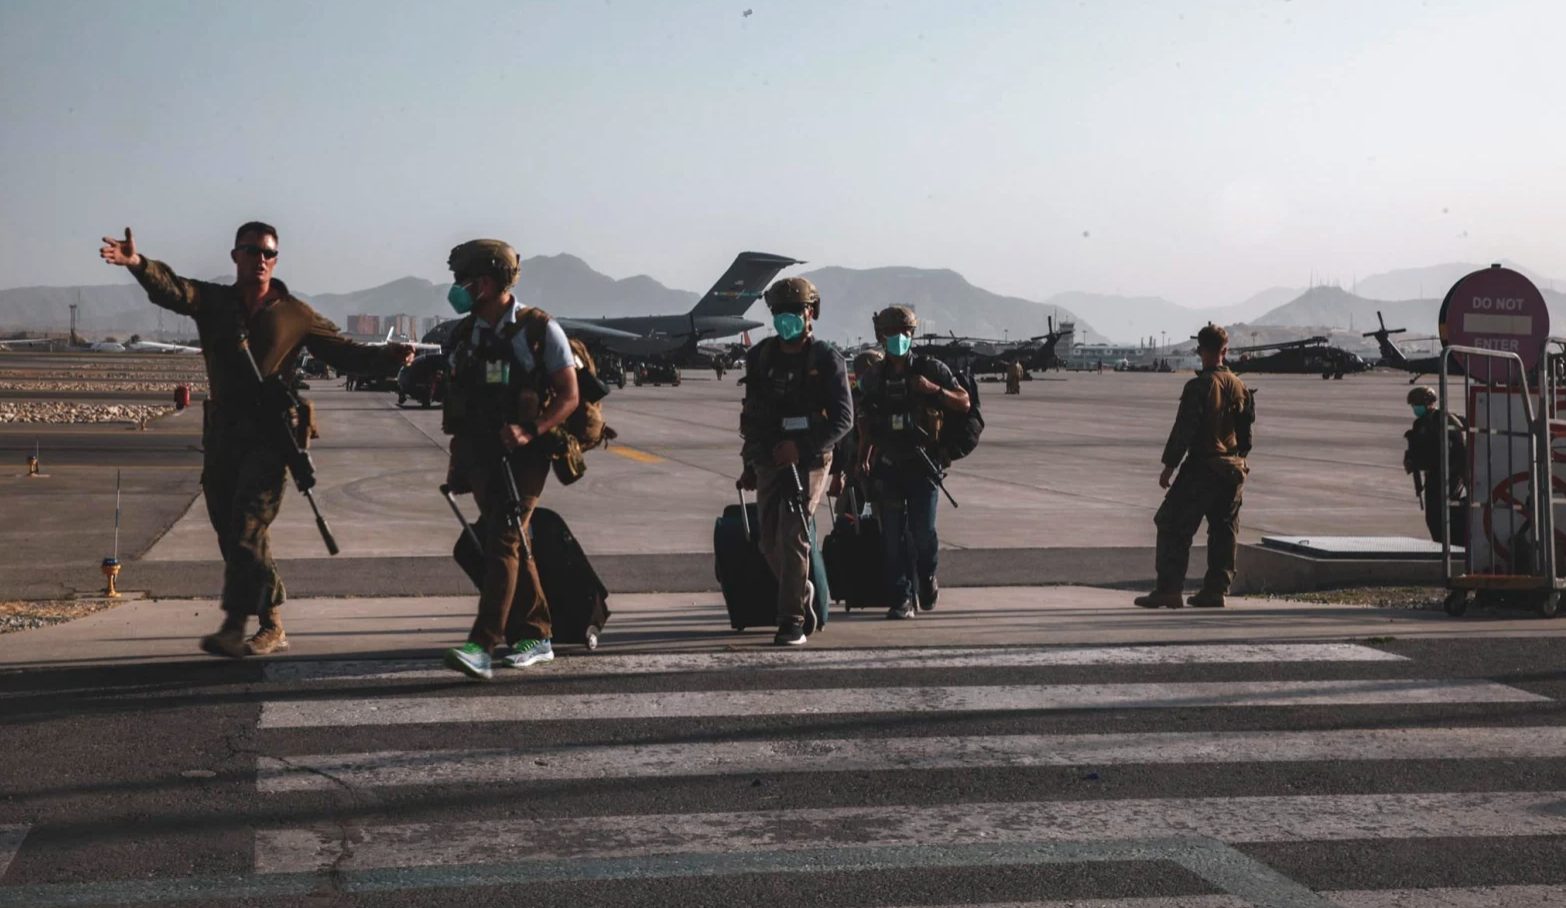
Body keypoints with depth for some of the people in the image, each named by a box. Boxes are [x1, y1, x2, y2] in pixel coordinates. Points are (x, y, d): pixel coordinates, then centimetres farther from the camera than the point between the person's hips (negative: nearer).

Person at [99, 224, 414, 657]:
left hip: (269, 436, -4)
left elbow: (343, 352, 7)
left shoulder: (295, 313, 5)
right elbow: (171, 289, -11)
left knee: (245, 533, -13)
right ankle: (271, 626, 18)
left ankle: (235, 625, -8)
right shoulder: (213, 301, 8)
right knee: (233, 536, 8)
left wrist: (387, 357, -12)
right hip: (222, 434, 4)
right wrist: (136, 263, -32)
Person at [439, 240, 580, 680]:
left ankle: (483, 646, -23)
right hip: (481, 453, 6)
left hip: (524, 453, -6)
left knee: (503, 540, -15)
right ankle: (535, 636, 22)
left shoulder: (540, 329, -6)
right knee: (512, 543, 11)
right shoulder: (464, 333, 11)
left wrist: (529, 431, -20)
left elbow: (569, 396, -6)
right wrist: (456, 462, 16)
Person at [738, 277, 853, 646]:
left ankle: (792, 620, -10)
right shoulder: (760, 357, 9)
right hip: (768, 460, 5)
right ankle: (802, 593, 32)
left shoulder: (826, 360, -6)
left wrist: (801, 447, -20)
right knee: (770, 542, 7)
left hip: (808, 461, -5)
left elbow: (843, 418, -10)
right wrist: (750, 463, 18)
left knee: (793, 537, -14)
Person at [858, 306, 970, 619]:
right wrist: (863, 460, 5)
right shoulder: (873, 379, 10)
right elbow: (866, 426, 16)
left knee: (923, 531, -8)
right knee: (893, 536, -2)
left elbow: (964, 403, 0)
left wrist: (934, 389, -16)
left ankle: (928, 578, 22)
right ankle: (901, 598, 4)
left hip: (924, 466, -2)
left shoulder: (931, 369, 2)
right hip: (888, 467, 3)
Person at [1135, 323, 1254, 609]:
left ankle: (1169, 590, -6)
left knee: (1173, 527, -1)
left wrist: (1169, 465, -9)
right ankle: (1215, 591, 12)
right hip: (1233, 469, 7)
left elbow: (1184, 430, -15)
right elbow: (1247, 430, 16)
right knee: (1224, 532, 12)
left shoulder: (1199, 387, -13)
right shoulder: (1240, 387, 8)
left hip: (1201, 468, -7)